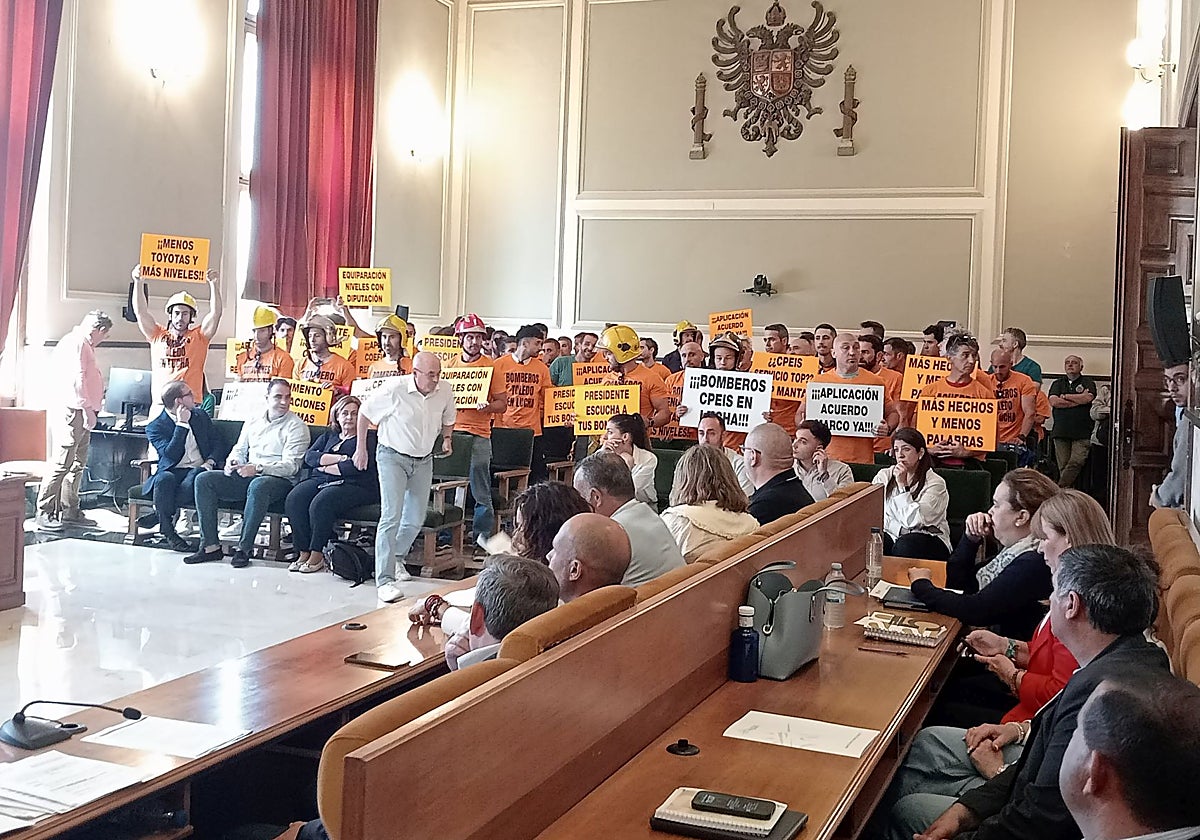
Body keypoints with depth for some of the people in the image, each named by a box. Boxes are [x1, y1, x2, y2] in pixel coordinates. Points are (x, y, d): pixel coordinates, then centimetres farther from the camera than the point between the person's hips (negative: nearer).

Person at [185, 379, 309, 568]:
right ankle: (210, 546, -16)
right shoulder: (253, 422, 19)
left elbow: (291, 465, -11)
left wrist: (258, 468, -23)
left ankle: (244, 548, -32)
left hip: (279, 480, -6)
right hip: (246, 477, 6)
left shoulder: (296, 426, -2)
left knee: (258, 485, -41)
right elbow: (239, 449, 24)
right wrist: (232, 462, -2)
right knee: (204, 480, -12)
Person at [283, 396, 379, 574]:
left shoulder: (368, 438, 7)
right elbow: (309, 457, 8)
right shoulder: (328, 436, 25)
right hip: (320, 481, 6)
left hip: (353, 485, -5)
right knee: (293, 500, -24)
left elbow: (358, 466, -10)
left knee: (320, 504, -34)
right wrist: (338, 459, -6)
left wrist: (326, 467, -1)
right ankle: (303, 553, -19)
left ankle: (317, 555, -21)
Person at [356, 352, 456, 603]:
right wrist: (361, 448, -2)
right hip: (393, 457, -5)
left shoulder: (445, 391, -7)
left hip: (424, 460, 5)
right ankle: (385, 580, -17)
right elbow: (365, 412, -5)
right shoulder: (395, 391, -21)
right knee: (392, 517, -16)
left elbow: (448, 419, 16)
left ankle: (397, 557, 41)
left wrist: (447, 438, -2)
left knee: (416, 520, 13)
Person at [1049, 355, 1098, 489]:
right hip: (1061, 432, 2)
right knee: (1063, 466, -3)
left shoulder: (1087, 382, 14)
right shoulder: (1058, 383, 19)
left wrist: (1064, 396, 1)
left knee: (1076, 462, -18)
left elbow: (1088, 398, -8)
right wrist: (1079, 399, -2)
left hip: (1082, 433, -2)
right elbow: (1053, 401, 0)